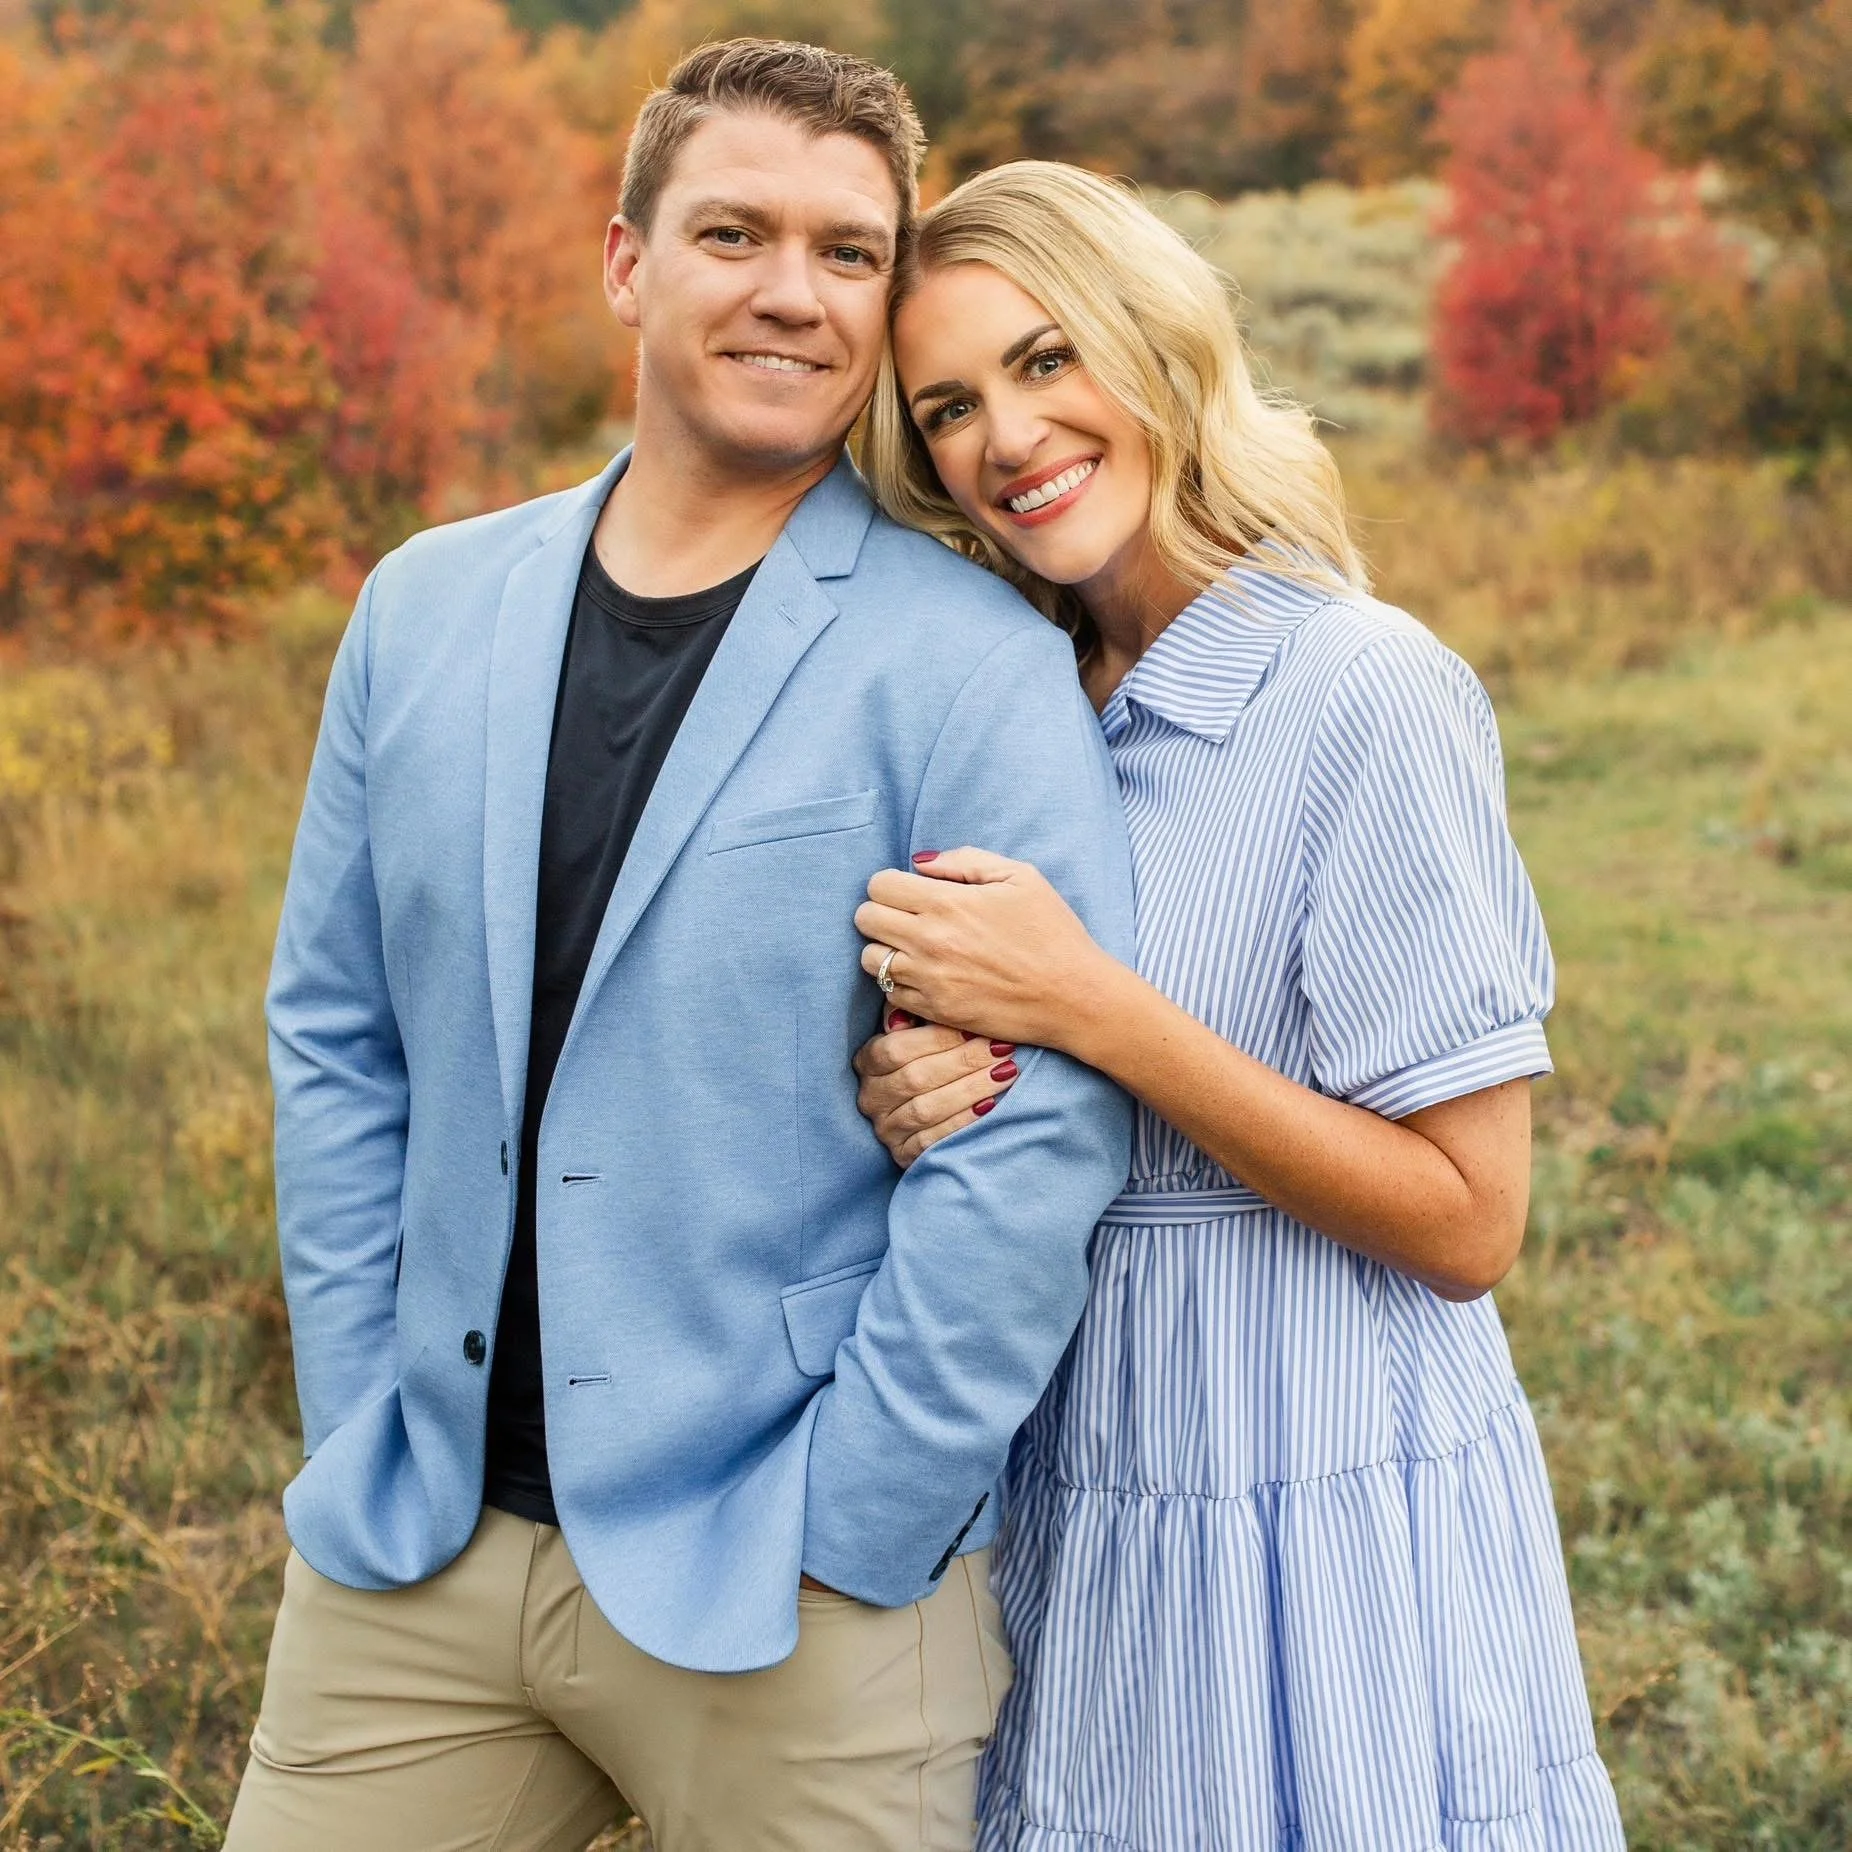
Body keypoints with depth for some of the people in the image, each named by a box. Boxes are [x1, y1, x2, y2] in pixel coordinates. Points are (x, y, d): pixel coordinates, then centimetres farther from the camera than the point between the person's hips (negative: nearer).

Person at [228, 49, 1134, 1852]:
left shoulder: (973, 665, -11)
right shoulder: (425, 608, 5)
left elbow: (1043, 1124, -14)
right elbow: (335, 1037, 9)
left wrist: (839, 1539, -13)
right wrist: (363, 1431, 4)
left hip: (781, 1590, -4)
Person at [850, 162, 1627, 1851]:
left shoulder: (1368, 697, -16)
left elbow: (1467, 1223, -18)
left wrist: (1086, 1006, -22)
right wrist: (927, 1095, -8)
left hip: (1323, 1521, -6)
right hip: (1072, 1507, 6)